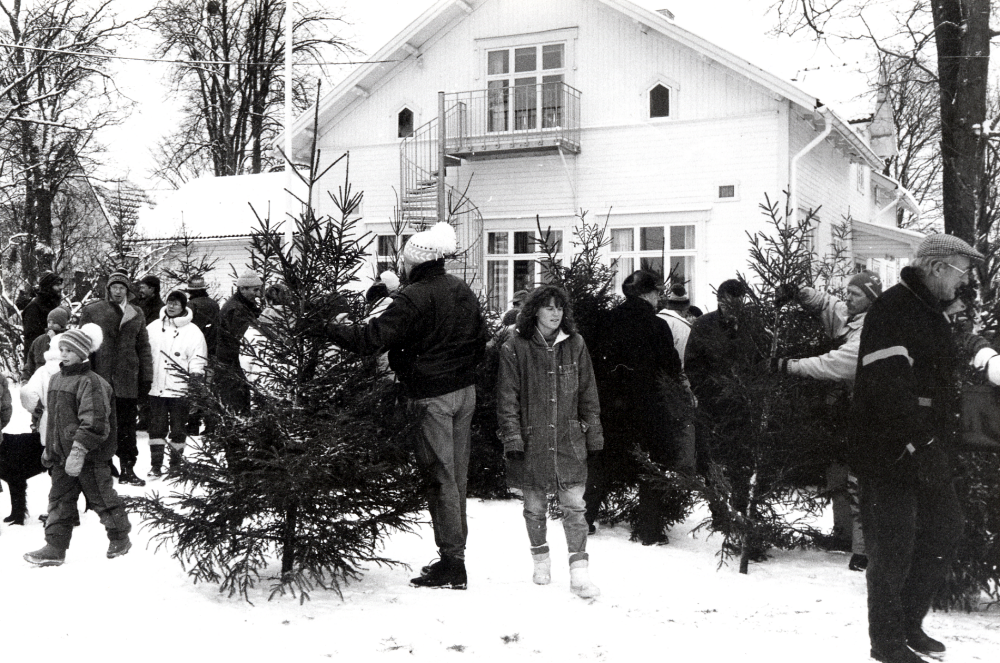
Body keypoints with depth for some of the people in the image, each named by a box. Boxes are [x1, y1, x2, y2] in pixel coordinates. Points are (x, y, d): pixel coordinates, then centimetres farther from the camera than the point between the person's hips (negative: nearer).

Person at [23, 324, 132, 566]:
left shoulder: (90, 382, -16)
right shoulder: (56, 379, 12)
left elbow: (93, 422, -22)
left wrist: (79, 449, -27)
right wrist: (50, 448, 22)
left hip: (90, 456, -8)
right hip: (62, 455, 8)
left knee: (101, 497, 5)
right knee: (59, 500, 8)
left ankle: (120, 538, 22)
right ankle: (55, 548, 12)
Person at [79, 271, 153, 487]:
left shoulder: (137, 314, 11)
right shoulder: (92, 311, 3)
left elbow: (143, 347, 13)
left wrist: (146, 377, 8)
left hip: (127, 379, 2)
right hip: (100, 378, -2)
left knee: (127, 426, 7)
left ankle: (128, 469, 14)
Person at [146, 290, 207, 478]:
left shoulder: (193, 332, -1)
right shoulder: (153, 328, 9)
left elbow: (198, 359, -1)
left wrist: (195, 373, -19)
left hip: (179, 390, -2)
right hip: (156, 388, 2)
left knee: (178, 429, 4)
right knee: (156, 427, 5)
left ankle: (176, 464, 18)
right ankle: (155, 465, 13)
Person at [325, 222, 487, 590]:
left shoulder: (413, 298, -17)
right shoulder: (463, 291, 9)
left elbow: (372, 338, -21)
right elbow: (481, 342, 17)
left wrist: (330, 328, -8)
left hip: (432, 397, -8)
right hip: (465, 392, 8)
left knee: (440, 477, -3)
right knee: (457, 475, 13)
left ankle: (452, 562, 1)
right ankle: (455, 551, 22)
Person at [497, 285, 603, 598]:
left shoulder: (574, 344, 5)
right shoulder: (515, 348, -3)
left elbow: (588, 393, 10)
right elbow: (507, 398, -2)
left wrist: (593, 433, 8)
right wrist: (512, 438, -8)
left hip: (569, 439, 1)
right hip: (532, 440, -1)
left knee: (575, 506, -4)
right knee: (534, 506, 11)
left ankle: (579, 571, -1)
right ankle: (540, 558, 31)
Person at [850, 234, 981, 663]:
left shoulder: (930, 313, 16)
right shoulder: (892, 311, -16)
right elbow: (889, 389, -25)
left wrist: (940, 443, 16)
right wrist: (920, 444, -26)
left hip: (927, 452, 9)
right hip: (890, 453, -9)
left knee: (945, 534, 12)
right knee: (893, 547, -1)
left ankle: (909, 623, 26)